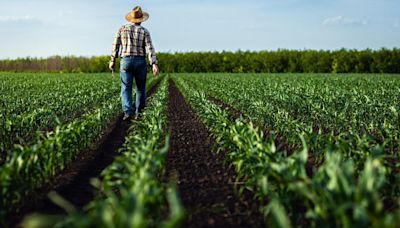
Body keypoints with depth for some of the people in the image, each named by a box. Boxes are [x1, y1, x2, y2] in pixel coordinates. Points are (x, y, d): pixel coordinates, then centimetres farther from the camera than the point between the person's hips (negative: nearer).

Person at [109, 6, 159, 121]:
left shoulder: (122, 29, 4)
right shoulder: (144, 31, 0)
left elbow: (115, 46, 4)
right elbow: (150, 48, -12)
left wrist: (112, 61, 15)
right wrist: (154, 64, -19)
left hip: (126, 62, 0)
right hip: (140, 62, 0)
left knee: (126, 89, -2)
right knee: (141, 88, 16)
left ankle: (128, 112, -21)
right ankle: (138, 112, 19)